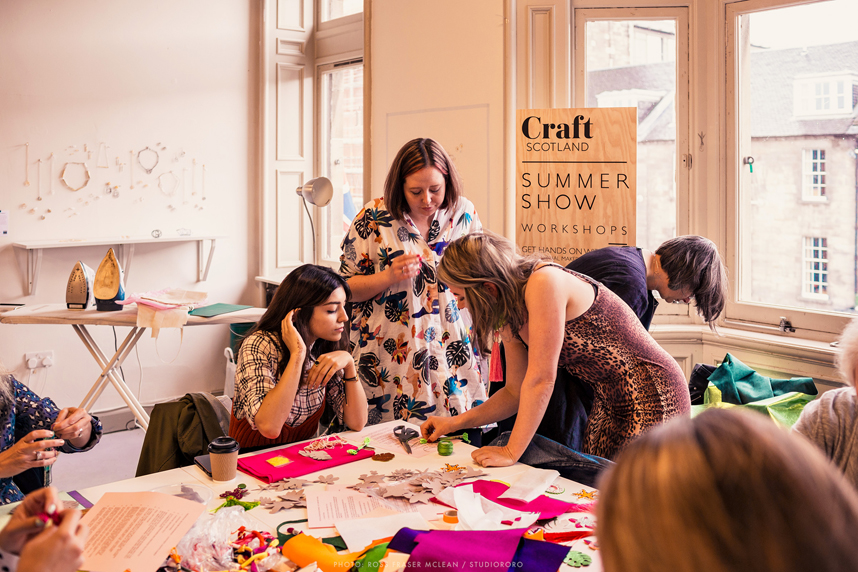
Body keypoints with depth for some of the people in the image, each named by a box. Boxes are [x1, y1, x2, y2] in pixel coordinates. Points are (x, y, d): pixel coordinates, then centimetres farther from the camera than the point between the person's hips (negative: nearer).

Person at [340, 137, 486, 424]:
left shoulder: (464, 213, 3)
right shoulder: (374, 217, -5)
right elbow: (345, 287, -1)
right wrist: (388, 276, -16)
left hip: (451, 352, 2)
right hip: (387, 355, -2)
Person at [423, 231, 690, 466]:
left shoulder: (544, 283, -25)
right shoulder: (510, 320, 2)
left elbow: (540, 379, -25)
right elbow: (516, 392, 12)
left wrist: (511, 452, -19)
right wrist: (455, 423, 7)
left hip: (653, 397, -8)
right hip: (610, 405, 8)